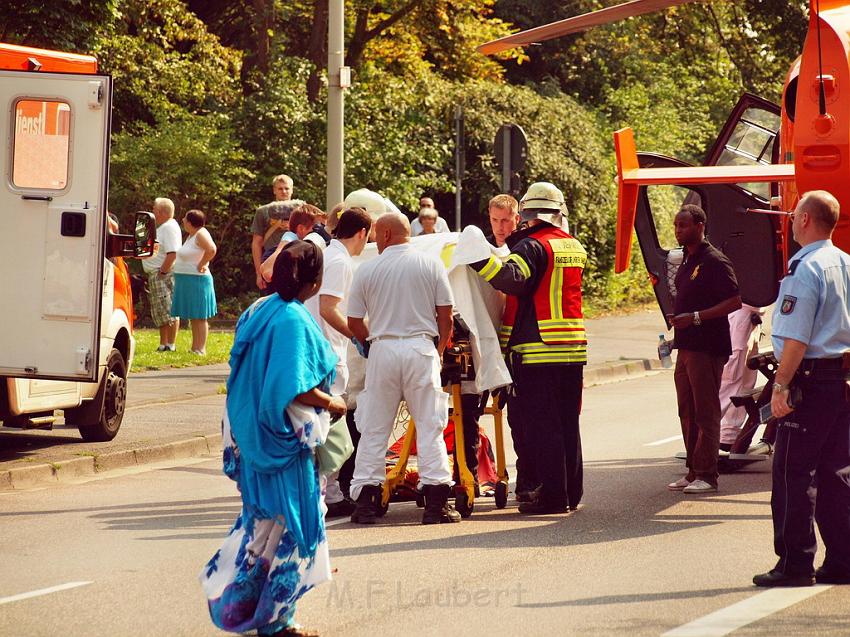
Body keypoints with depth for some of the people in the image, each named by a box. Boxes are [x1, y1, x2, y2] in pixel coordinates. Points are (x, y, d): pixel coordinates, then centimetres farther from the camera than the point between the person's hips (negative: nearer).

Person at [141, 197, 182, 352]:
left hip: (165, 275, -11)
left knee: (169, 311, -9)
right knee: (161, 312, 12)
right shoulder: (161, 227, 19)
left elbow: (172, 254, -22)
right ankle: (163, 344, 16)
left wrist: (162, 272, -21)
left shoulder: (170, 228, -13)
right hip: (155, 275, 11)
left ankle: (171, 345, -8)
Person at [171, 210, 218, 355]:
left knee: (199, 317, -7)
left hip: (196, 280, -10)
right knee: (194, 318, 13)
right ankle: (195, 348, 17)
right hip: (186, 281, 10)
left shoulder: (201, 234, -14)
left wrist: (201, 265, -20)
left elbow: (212, 250, -29)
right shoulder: (191, 235, 15)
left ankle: (200, 349, -7)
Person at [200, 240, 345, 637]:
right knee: (288, 521, 2)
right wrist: (333, 404, -9)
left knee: (263, 519, 18)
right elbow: (296, 390, -25)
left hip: (253, 436, 8)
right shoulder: (294, 320, -19)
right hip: (286, 440, -8)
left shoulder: (257, 312, 7)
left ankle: (237, 600, 21)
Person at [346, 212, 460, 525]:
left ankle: (365, 499, 5)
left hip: (382, 349, 0)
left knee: (373, 429, 6)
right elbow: (445, 316, 3)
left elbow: (355, 323, 5)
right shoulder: (431, 265, 3)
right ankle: (436, 501, -2)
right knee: (430, 426, 2)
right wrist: (440, 348, 16)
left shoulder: (367, 270, 2)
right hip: (421, 347, 0)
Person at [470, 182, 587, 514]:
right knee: (567, 423, 14)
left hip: (538, 350, -7)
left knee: (541, 425, -3)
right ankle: (573, 492, 18)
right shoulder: (574, 247, 12)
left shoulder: (532, 246, -10)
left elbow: (513, 279, -27)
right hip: (573, 348, 7)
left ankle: (552, 495, -4)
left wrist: (480, 259, -31)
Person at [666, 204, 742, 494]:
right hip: (686, 347, 9)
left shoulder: (715, 261, -12)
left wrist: (695, 317, -22)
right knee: (687, 412, 10)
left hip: (707, 348, -9)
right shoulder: (687, 261, 16)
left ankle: (706, 475, -4)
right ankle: (693, 471, 16)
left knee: (706, 413, -6)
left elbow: (735, 301, -17)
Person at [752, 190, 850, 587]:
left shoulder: (805, 269, -14)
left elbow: (796, 339, -19)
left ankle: (795, 564, -1)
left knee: (793, 474, -2)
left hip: (810, 380, -8)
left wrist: (781, 386, -17)